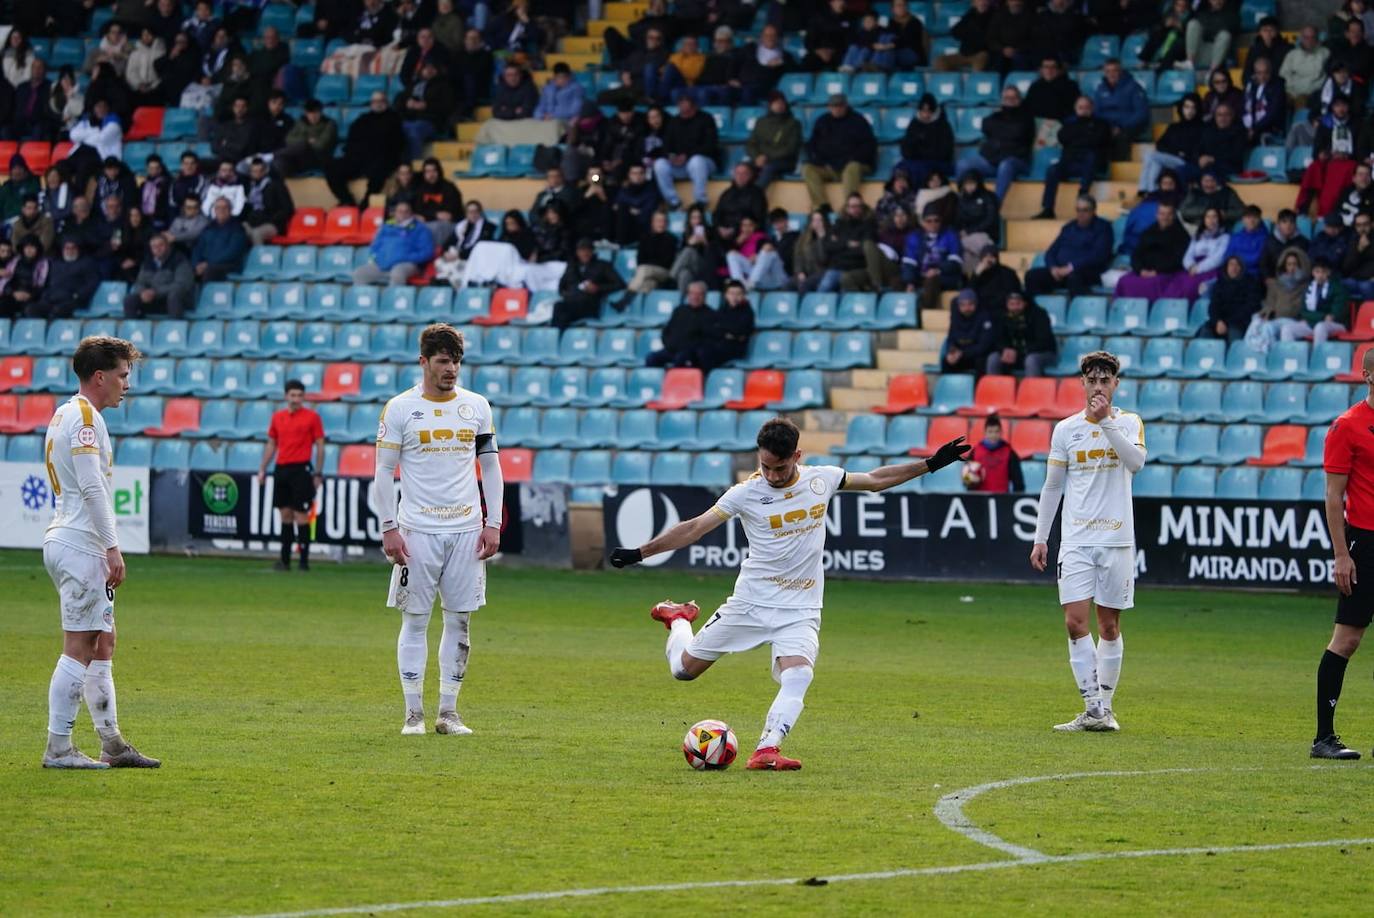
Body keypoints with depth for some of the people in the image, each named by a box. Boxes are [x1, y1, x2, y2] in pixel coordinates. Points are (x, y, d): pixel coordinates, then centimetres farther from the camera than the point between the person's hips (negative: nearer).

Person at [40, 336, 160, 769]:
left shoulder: (70, 414, 19)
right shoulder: (84, 417, -13)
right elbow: (92, 488, -20)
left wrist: (106, 547, 21)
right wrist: (113, 547, -20)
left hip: (71, 543, 11)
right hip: (79, 545, -11)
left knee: (102, 642, 12)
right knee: (80, 647, -9)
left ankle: (112, 743, 15)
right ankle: (58, 747, -9)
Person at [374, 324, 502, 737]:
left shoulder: (476, 406, 8)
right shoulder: (400, 409, -1)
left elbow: (490, 467, 13)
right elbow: (384, 471, 0)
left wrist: (493, 523, 4)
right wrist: (389, 529, -7)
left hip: (466, 530, 3)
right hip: (417, 530, -3)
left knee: (460, 620, 3)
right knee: (415, 621, -1)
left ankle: (449, 711, 9)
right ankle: (413, 713, 3)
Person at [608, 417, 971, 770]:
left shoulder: (821, 479, -2)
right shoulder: (747, 493, -10)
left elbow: (876, 479, 13)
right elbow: (695, 528, -9)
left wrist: (930, 464, 11)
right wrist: (639, 553, -15)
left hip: (800, 611, 1)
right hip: (750, 603, -1)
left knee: (797, 678, -26)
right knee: (684, 668, 9)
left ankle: (766, 751, -29)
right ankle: (678, 618, 41)